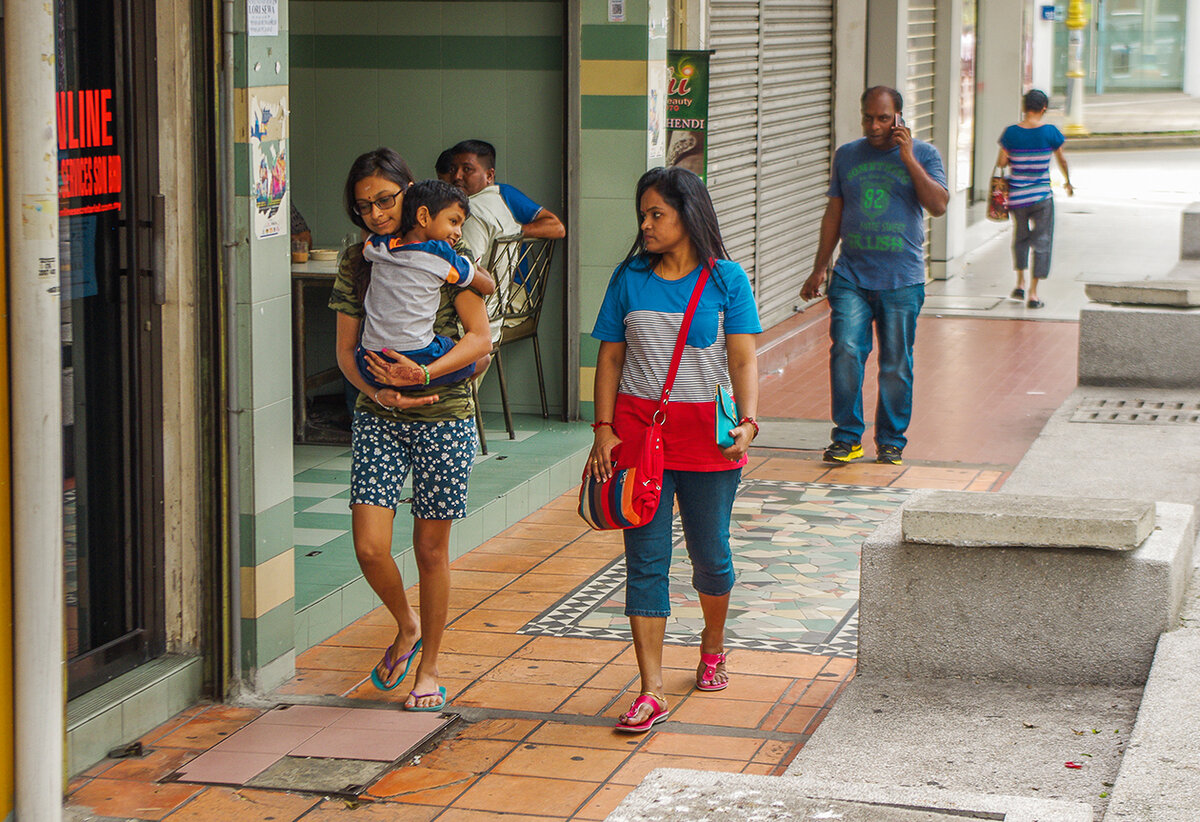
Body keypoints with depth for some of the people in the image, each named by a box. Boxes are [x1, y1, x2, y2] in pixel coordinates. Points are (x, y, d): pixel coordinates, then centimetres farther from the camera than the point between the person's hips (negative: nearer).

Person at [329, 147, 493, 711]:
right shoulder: (357, 261, 5)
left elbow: (479, 337, -9)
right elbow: (346, 347, 5)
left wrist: (423, 373, -23)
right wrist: (377, 391, -14)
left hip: (444, 416, -2)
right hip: (378, 416, 2)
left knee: (431, 547, 5)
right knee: (370, 547, -9)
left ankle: (429, 668, 22)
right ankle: (407, 628, 22)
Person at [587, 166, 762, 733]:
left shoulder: (726, 280, -1)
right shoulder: (629, 278, 5)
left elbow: (743, 358, -5)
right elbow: (610, 357, 6)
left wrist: (747, 420, -20)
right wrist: (603, 429, -3)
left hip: (708, 432, -1)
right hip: (639, 430, 1)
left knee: (710, 555, 9)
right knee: (646, 560, -3)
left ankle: (713, 643, 41)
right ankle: (651, 693, -3)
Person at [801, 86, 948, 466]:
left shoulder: (923, 154, 3)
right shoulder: (846, 156, 11)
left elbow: (938, 205, -10)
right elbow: (834, 214, 16)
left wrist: (908, 159, -14)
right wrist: (819, 269, 14)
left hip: (902, 280, -2)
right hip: (852, 276, 2)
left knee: (896, 363, 2)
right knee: (845, 350, -12)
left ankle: (891, 440, 15)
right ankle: (847, 436, -2)